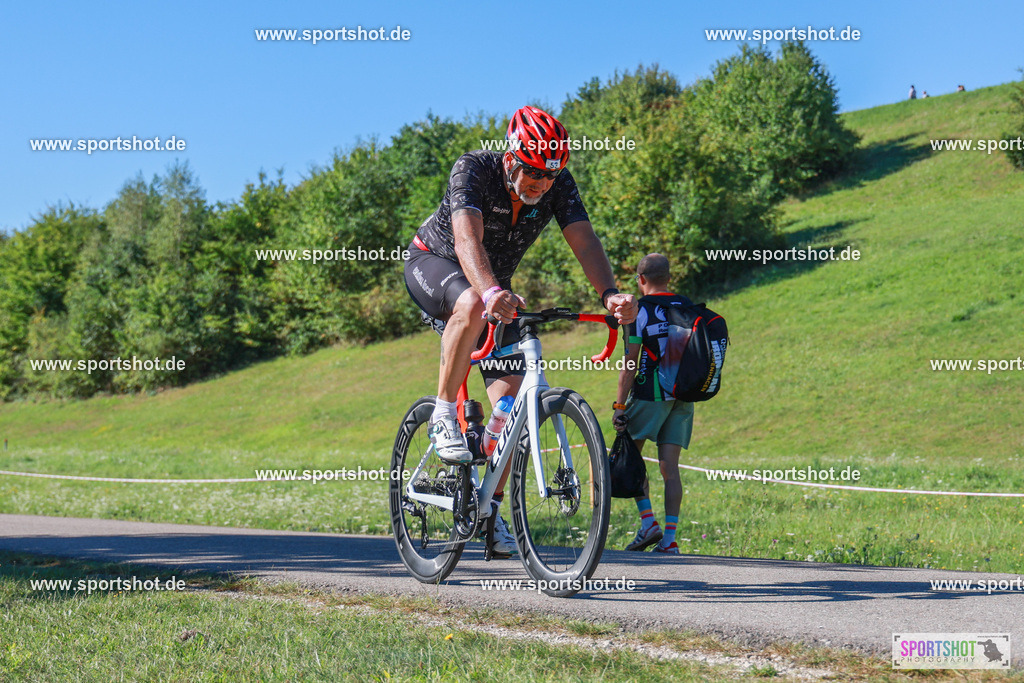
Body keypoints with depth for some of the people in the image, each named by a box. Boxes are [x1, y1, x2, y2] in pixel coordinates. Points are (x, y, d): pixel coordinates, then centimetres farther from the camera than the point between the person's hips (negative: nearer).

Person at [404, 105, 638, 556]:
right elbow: (468, 239, -46)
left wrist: (609, 293, -48)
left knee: (510, 394, -8)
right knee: (472, 306, -41)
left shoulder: (558, 184, -18)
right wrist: (491, 292, -65)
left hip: (495, 289, 5)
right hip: (432, 264, -5)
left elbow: (584, 240, -29)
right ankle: (443, 416, -25)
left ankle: (491, 509, 5)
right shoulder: (473, 169, -31)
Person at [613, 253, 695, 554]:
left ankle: (648, 522, -3)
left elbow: (630, 364, -10)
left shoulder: (640, 310, -7)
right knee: (670, 467, 4)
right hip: (683, 397, 5)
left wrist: (620, 405, -8)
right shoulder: (688, 307, 10)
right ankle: (669, 539, -2)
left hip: (650, 393, -5)